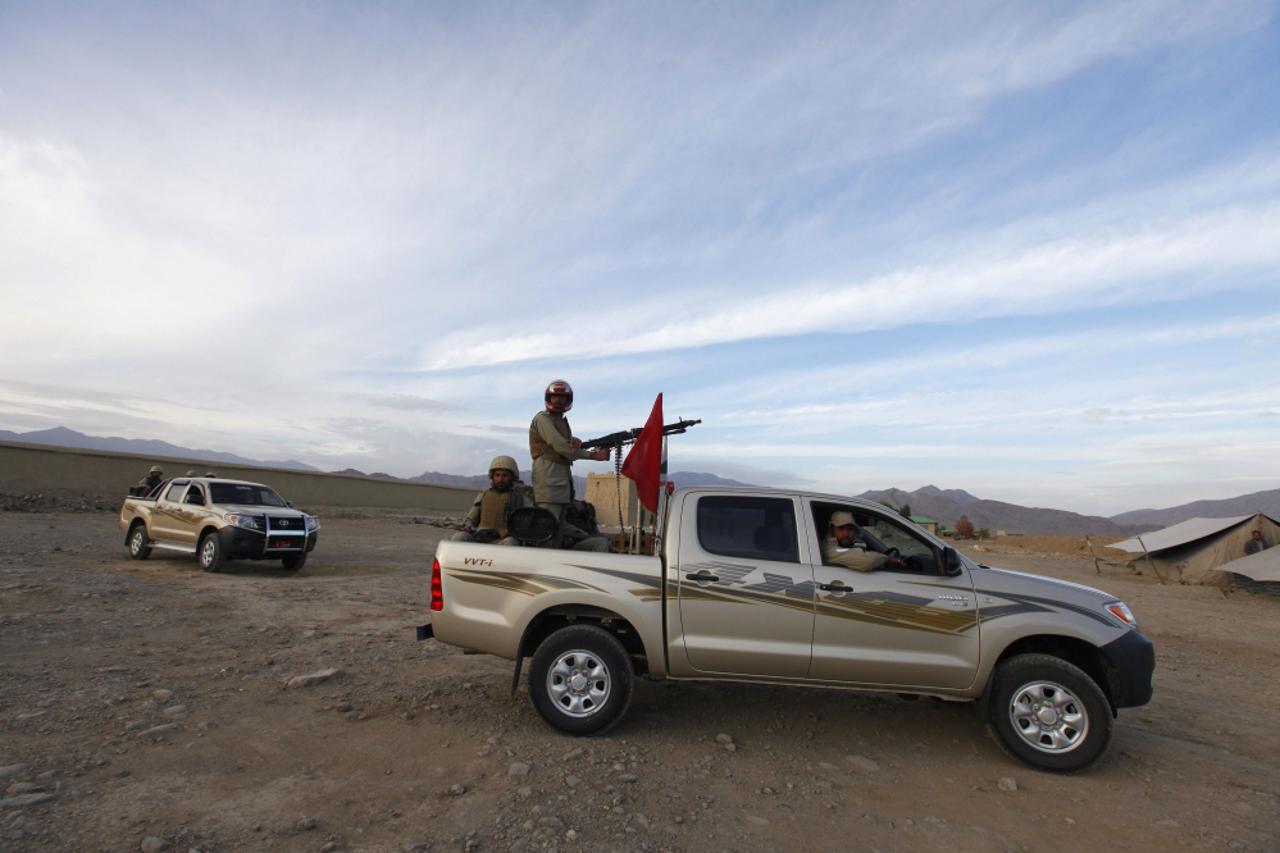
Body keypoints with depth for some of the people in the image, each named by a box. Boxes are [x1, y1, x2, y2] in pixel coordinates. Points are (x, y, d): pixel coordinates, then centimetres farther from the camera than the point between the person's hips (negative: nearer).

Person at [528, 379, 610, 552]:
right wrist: (594, 455, -10)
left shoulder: (562, 421, 25)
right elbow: (560, 447, -13)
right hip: (548, 475, -9)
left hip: (563, 476, 9)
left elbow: (569, 447, 13)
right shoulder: (542, 418, -2)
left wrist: (576, 441, -14)